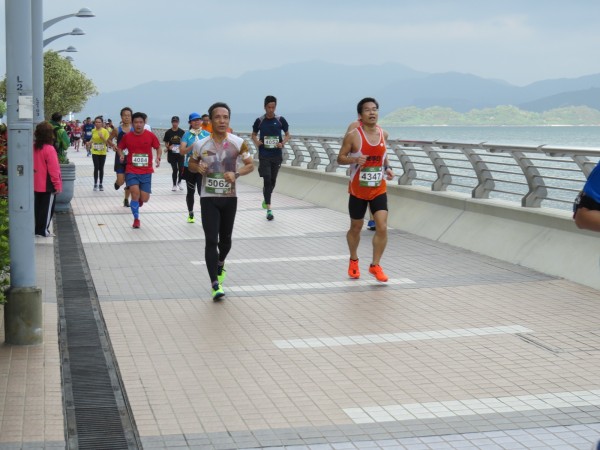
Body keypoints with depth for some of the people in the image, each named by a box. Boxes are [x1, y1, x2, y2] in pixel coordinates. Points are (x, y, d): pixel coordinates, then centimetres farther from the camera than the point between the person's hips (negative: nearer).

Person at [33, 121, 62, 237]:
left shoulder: (34, 147, 1)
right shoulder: (49, 149, -20)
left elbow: (33, 165, 10)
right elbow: (53, 169, -19)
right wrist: (57, 185, -11)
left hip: (36, 184, 7)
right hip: (47, 184, -7)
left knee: (38, 206, 15)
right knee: (47, 207, 4)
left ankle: (38, 229, 21)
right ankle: (43, 230, 7)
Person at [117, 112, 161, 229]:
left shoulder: (150, 135, -3)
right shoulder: (127, 136, -1)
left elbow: (158, 148, 8)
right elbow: (119, 147, 14)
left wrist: (158, 158, -11)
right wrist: (121, 154, -8)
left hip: (146, 171, 0)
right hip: (132, 171, 0)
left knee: (145, 199, -2)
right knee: (135, 193, -18)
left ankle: (139, 200, 39)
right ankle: (136, 219, 3)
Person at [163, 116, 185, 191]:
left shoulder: (182, 132, 0)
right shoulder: (168, 132, -1)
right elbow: (166, 143, 4)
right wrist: (168, 147, -16)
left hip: (180, 154, 1)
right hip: (172, 154, -1)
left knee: (181, 169, -4)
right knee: (175, 169, 1)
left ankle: (179, 182, 20)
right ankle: (174, 185, 16)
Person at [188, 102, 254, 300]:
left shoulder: (238, 143, -7)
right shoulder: (200, 145, -6)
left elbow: (250, 165, 2)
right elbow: (191, 164, 10)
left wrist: (236, 174, -17)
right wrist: (198, 168, -14)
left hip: (230, 197, 2)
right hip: (209, 198, -1)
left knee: (225, 239, 14)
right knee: (211, 240, -10)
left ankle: (220, 264, 47)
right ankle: (215, 284, -10)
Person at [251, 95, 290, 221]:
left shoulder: (280, 120, -1)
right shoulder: (259, 121, -2)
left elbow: (287, 134, 8)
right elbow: (254, 134, 12)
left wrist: (283, 143, -11)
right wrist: (256, 142, -9)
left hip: (277, 155, 2)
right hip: (264, 155, -2)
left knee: (272, 181, 13)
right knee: (267, 180, -9)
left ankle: (266, 200, 39)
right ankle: (268, 209, -9)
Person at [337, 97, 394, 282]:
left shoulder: (383, 134, 2)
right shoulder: (353, 136, -12)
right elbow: (340, 158, -7)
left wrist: (387, 168, 2)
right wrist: (355, 159, -26)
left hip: (379, 189, 3)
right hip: (358, 190, -3)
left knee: (382, 227, -11)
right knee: (356, 227, 12)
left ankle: (375, 266, 4)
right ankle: (353, 261, 37)